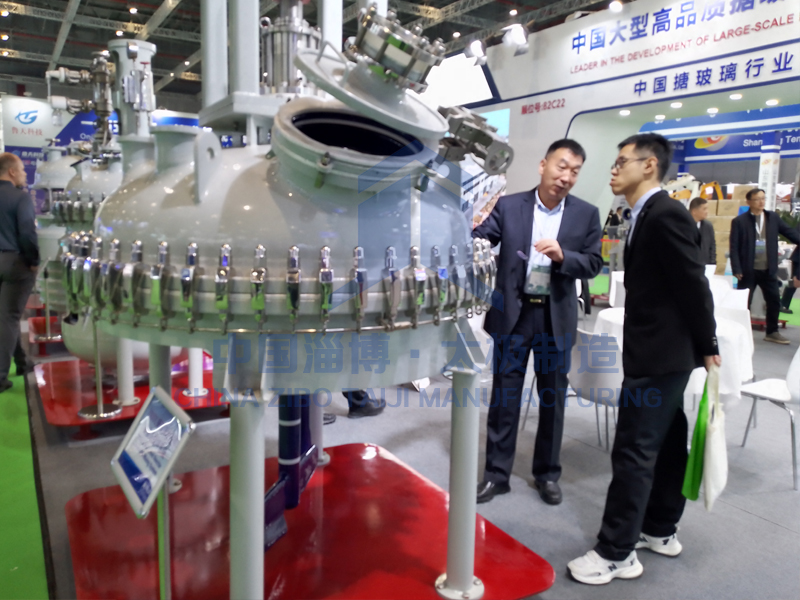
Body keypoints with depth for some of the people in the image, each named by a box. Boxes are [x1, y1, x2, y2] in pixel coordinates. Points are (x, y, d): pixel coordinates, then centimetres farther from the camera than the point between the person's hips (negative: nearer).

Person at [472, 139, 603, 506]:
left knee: (553, 398, 12)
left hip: (556, 317, 1)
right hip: (513, 313, -1)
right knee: (504, 396, 7)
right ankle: (497, 473, 21)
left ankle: (547, 474, 30)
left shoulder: (586, 214, 1)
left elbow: (593, 265, -1)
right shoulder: (508, 206, -2)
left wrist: (562, 256, -19)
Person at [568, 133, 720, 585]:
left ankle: (617, 552, 7)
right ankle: (659, 530, 32)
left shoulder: (666, 214, -18)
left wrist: (707, 347, -8)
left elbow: (694, 284, -17)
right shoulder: (651, 215, 12)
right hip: (661, 351, 10)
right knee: (665, 445, 18)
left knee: (634, 452, -4)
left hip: (657, 353, -10)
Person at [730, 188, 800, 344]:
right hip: (748, 270, -4)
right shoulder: (739, 221, -6)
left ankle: (772, 332, 25)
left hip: (768, 270, 4)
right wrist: (737, 270, -13)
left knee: (774, 302, 11)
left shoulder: (773, 217, 6)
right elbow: (734, 247, -8)